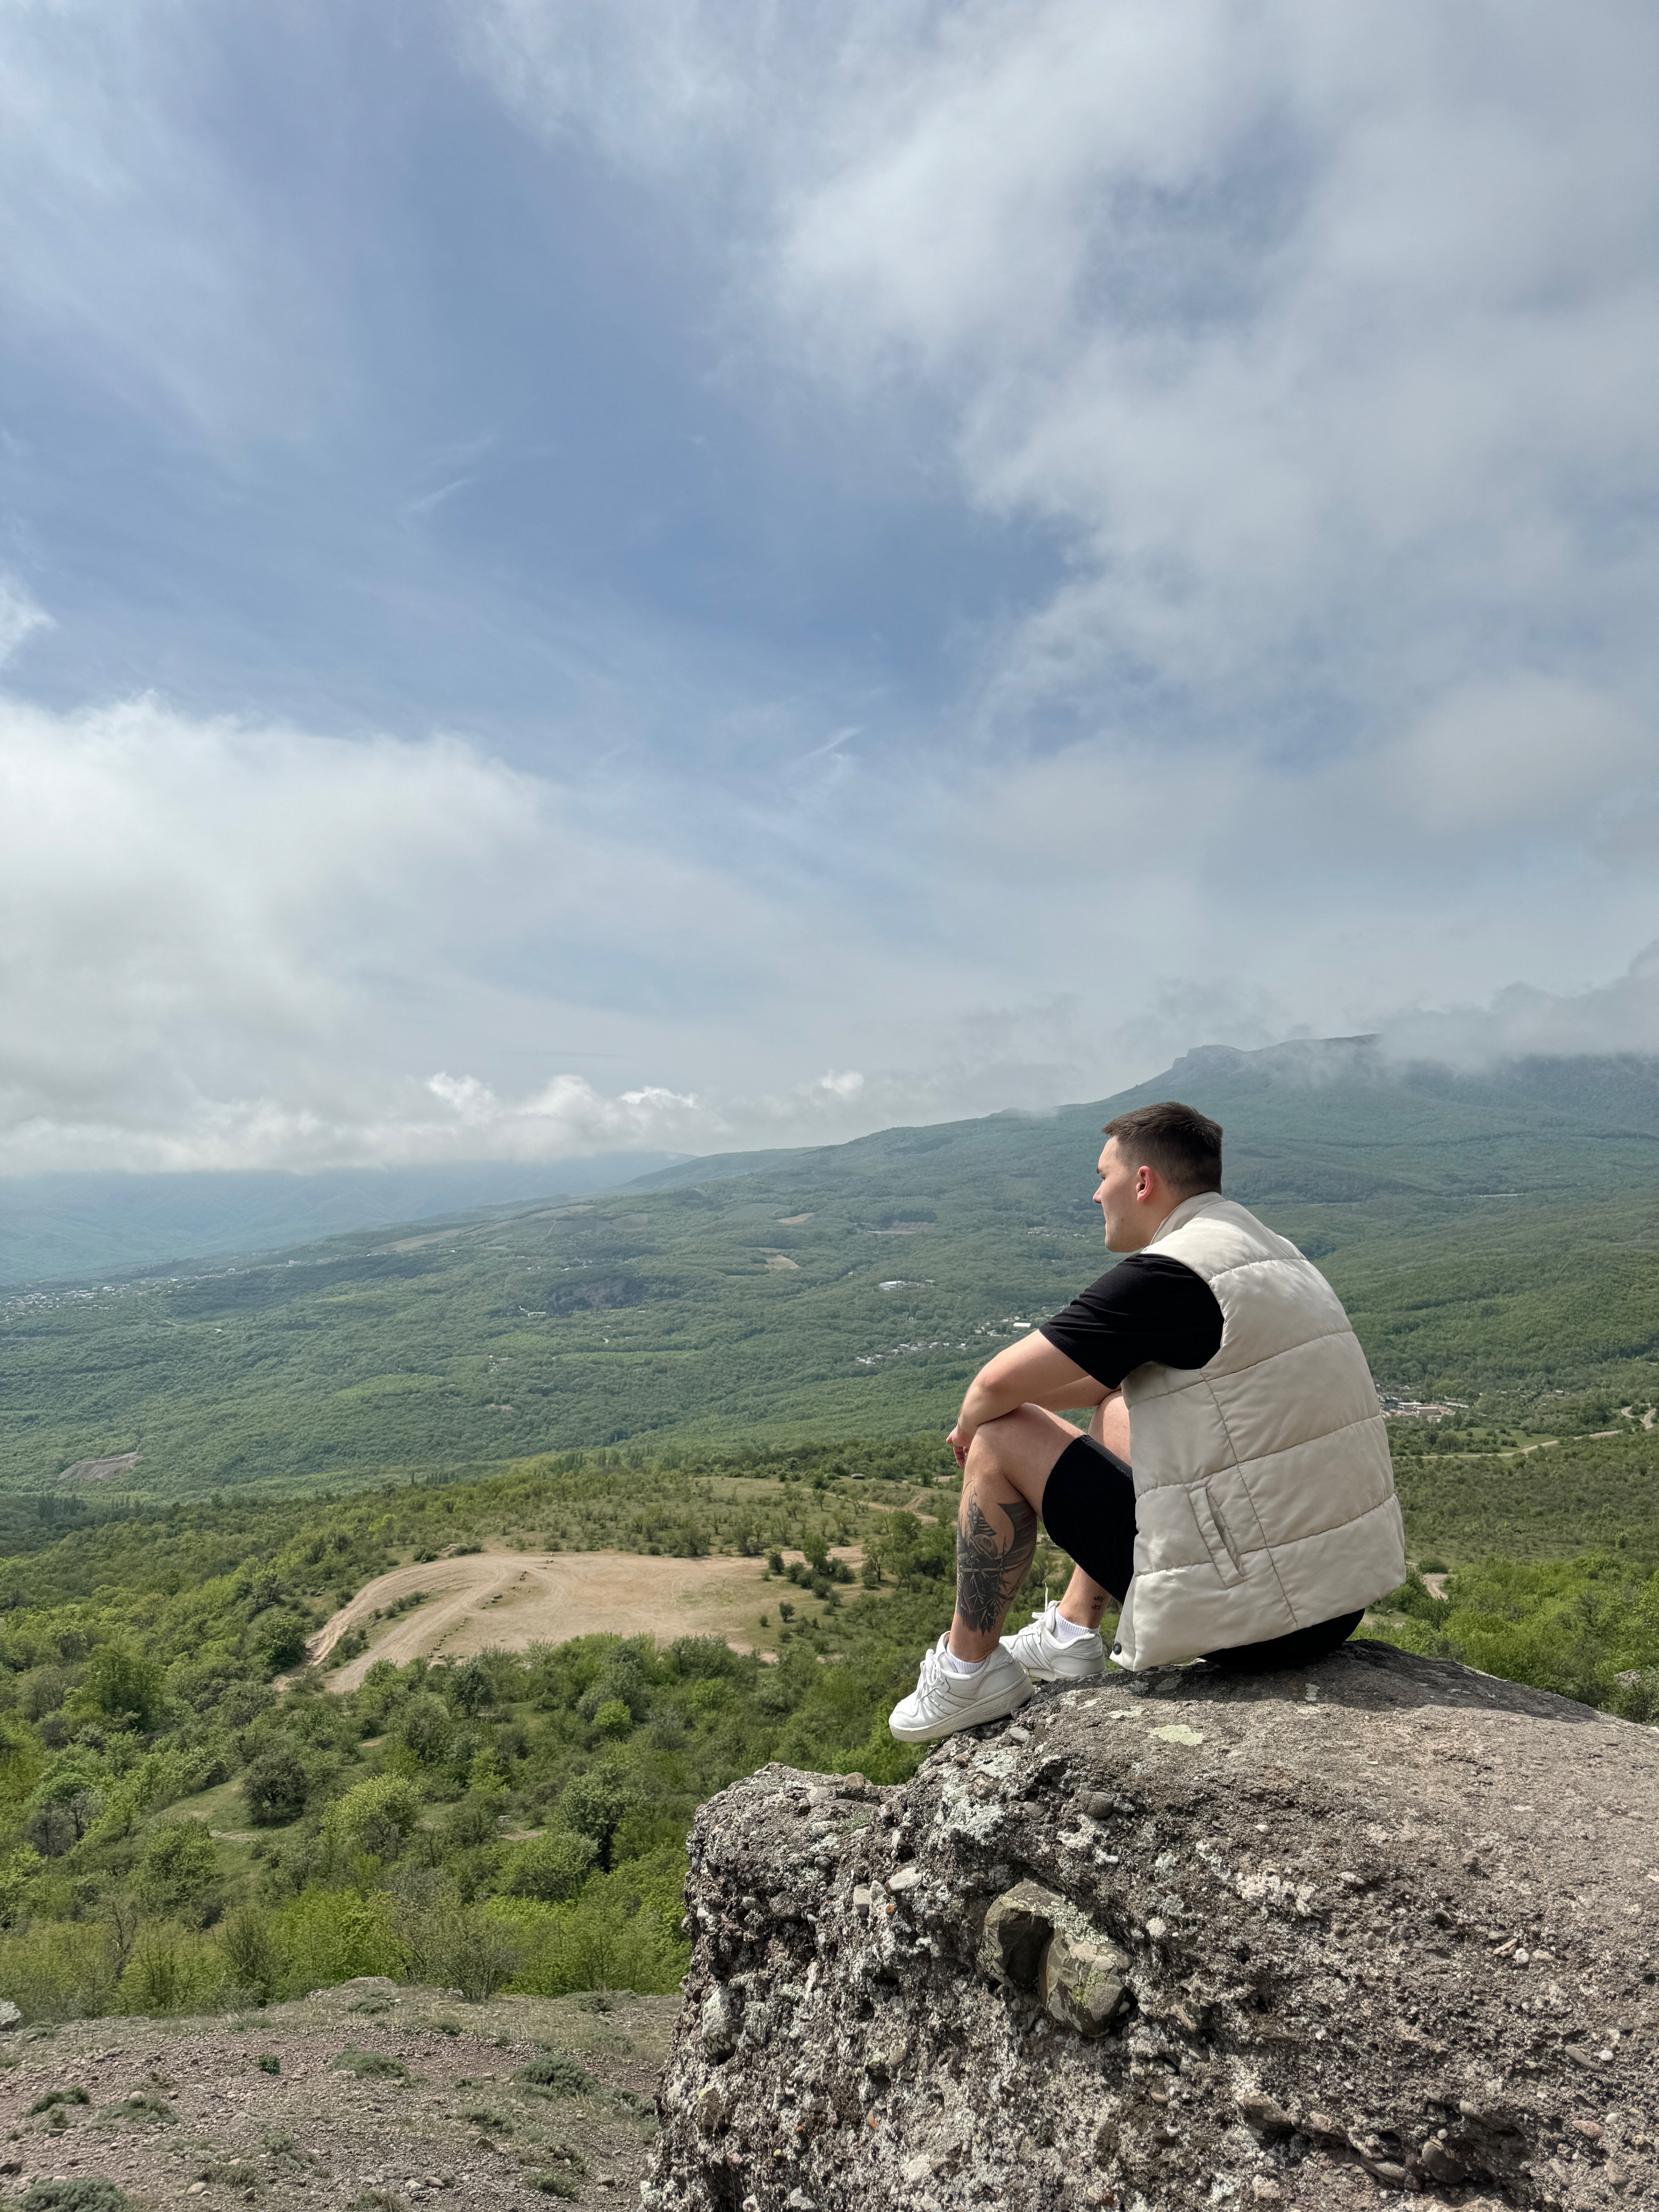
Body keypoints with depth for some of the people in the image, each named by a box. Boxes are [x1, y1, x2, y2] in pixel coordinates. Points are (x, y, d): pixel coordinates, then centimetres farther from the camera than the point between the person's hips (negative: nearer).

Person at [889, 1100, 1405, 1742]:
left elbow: (1000, 1382, -13)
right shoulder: (1274, 1252, 12)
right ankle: (1071, 1635, 33)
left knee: (1001, 1436, 1)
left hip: (1247, 1618, -9)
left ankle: (968, 1672, 17)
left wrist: (972, 1422, 9)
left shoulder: (1166, 1273, -18)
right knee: (1117, 1413, 26)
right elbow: (1115, 1374, 24)